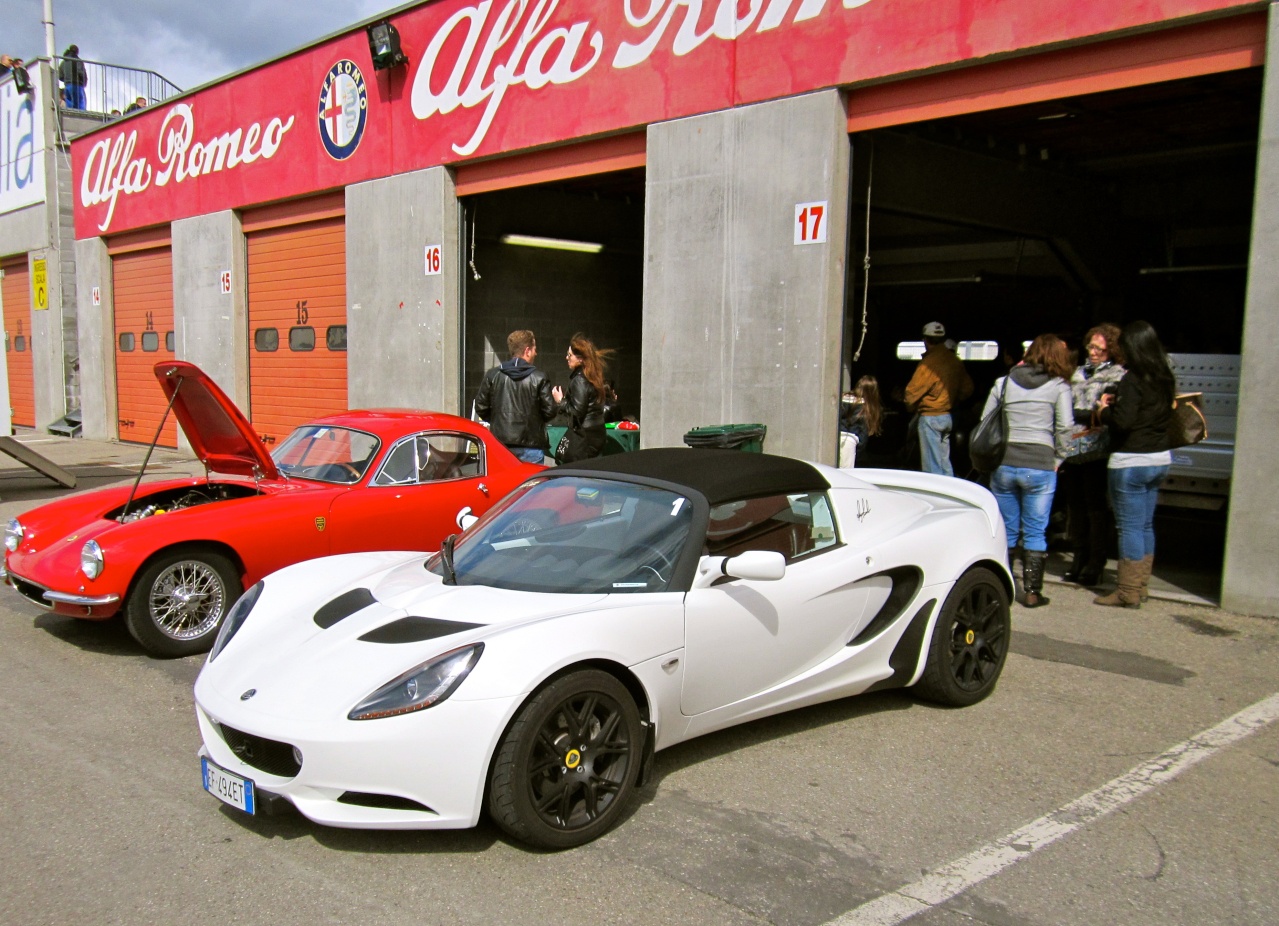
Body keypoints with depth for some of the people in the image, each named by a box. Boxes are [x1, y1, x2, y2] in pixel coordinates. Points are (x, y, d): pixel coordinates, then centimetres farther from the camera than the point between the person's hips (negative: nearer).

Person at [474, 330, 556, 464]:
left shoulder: (492, 375, 1)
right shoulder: (539, 378, -7)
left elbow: (481, 407, 3)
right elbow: (549, 411, -7)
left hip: (499, 444, 3)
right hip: (531, 446, -3)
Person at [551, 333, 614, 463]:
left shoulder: (580, 379, -16)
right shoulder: (593, 375, 10)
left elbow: (577, 411, -18)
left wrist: (561, 401, -5)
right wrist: (566, 398, 12)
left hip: (584, 435, -9)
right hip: (597, 432, 9)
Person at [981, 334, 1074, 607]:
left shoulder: (1003, 382, 8)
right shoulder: (1058, 387, 0)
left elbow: (985, 423, 7)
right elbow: (1065, 427, -7)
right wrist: (1058, 459, 5)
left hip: (1003, 465, 3)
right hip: (1040, 467, -3)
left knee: (1005, 530, 12)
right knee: (1035, 532, 6)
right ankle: (1032, 592, 8)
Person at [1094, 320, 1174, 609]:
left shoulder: (1133, 379, -16)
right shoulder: (1164, 378, 9)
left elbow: (1123, 421, -22)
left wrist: (1105, 409, -2)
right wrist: (1116, 405, 11)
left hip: (1131, 462, -9)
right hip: (1160, 458, 9)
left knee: (1129, 527, -2)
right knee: (1146, 525, 15)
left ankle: (1128, 592, 3)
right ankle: (1141, 586, 24)